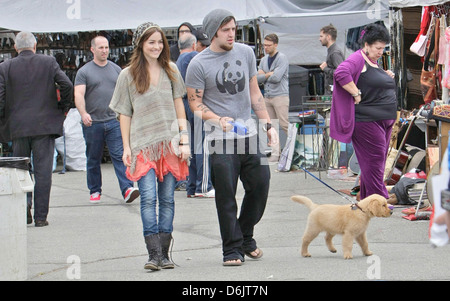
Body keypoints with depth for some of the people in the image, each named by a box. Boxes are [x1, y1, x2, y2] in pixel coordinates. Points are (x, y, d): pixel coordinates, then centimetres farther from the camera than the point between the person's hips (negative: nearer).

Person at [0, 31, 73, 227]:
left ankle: (24, 208, -4)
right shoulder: (48, 63, 1)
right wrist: (63, 108, 8)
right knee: (42, 171, 2)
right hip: (44, 126, 0)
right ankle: (41, 216, 1)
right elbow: (67, 86, -7)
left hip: (18, 128, 1)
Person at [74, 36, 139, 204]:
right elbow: (78, 95, -10)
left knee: (120, 155, -9)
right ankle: (95, 191, 19)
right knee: (93, 159, 8)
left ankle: (127, 189, -17)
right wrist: (83, 113, -26)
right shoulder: (84, 72, 1)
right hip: (92, 123, -1)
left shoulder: (116, 69, 12)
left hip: (114, 121, 1)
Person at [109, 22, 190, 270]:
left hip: (169, 143, 2)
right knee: (148, 198, -13)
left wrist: (184, 140, 4)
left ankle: (164, 254, 5)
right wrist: (126, 147, 1)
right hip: (143, 145, -2)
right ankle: (153, 254, -17)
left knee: (167, 199, 2)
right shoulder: (128, 75, 6)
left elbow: (179, 107, 12)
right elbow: (124, 114, 7)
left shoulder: (170, 70, 11)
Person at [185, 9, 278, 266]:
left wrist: (268, 124, 11)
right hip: (220, 139, -5)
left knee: (260, 184, 4)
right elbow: (195, 104, -3)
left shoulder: (246, 53, 8)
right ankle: (232, 249, 5)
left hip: (249, 134, 5)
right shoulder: (199, 64, -6)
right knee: (226, 196, -4)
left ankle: (246, 237, 24)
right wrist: (219, 119, -20)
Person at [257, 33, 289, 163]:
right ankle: (275, 153, 7)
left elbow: (276, 78, -18)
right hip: (267, 97, 7)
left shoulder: (282, 58, -7)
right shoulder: (264, 60, 14)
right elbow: (258, 79, 7)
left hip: (280, 96, -7)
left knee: (284, 125, -11)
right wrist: (269, 74, -8)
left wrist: (264, 75, -2)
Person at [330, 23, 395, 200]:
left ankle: (366, 200, 18)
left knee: (378, 161, 11)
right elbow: (341, 73, -29)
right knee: (374, 160, -8)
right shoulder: (357, 59, -11)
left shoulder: (373, 61, 19)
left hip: (383, 122, 10)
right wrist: (356, 94, -24)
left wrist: (387, 77, 12)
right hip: (367, 121, -10)